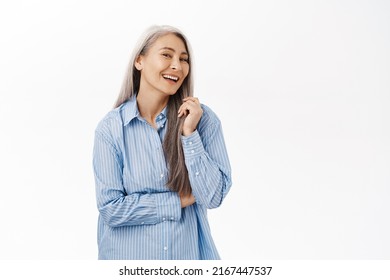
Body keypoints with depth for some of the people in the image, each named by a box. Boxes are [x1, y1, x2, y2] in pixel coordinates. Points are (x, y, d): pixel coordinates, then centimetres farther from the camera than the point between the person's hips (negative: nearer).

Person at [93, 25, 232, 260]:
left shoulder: (203, 119, -9)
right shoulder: (111, 127, -12)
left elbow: (214, 196, -12)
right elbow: (110, 209, -14)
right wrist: (181, 200, -13)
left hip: (190, 252, 1)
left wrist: (189, 134, -20)